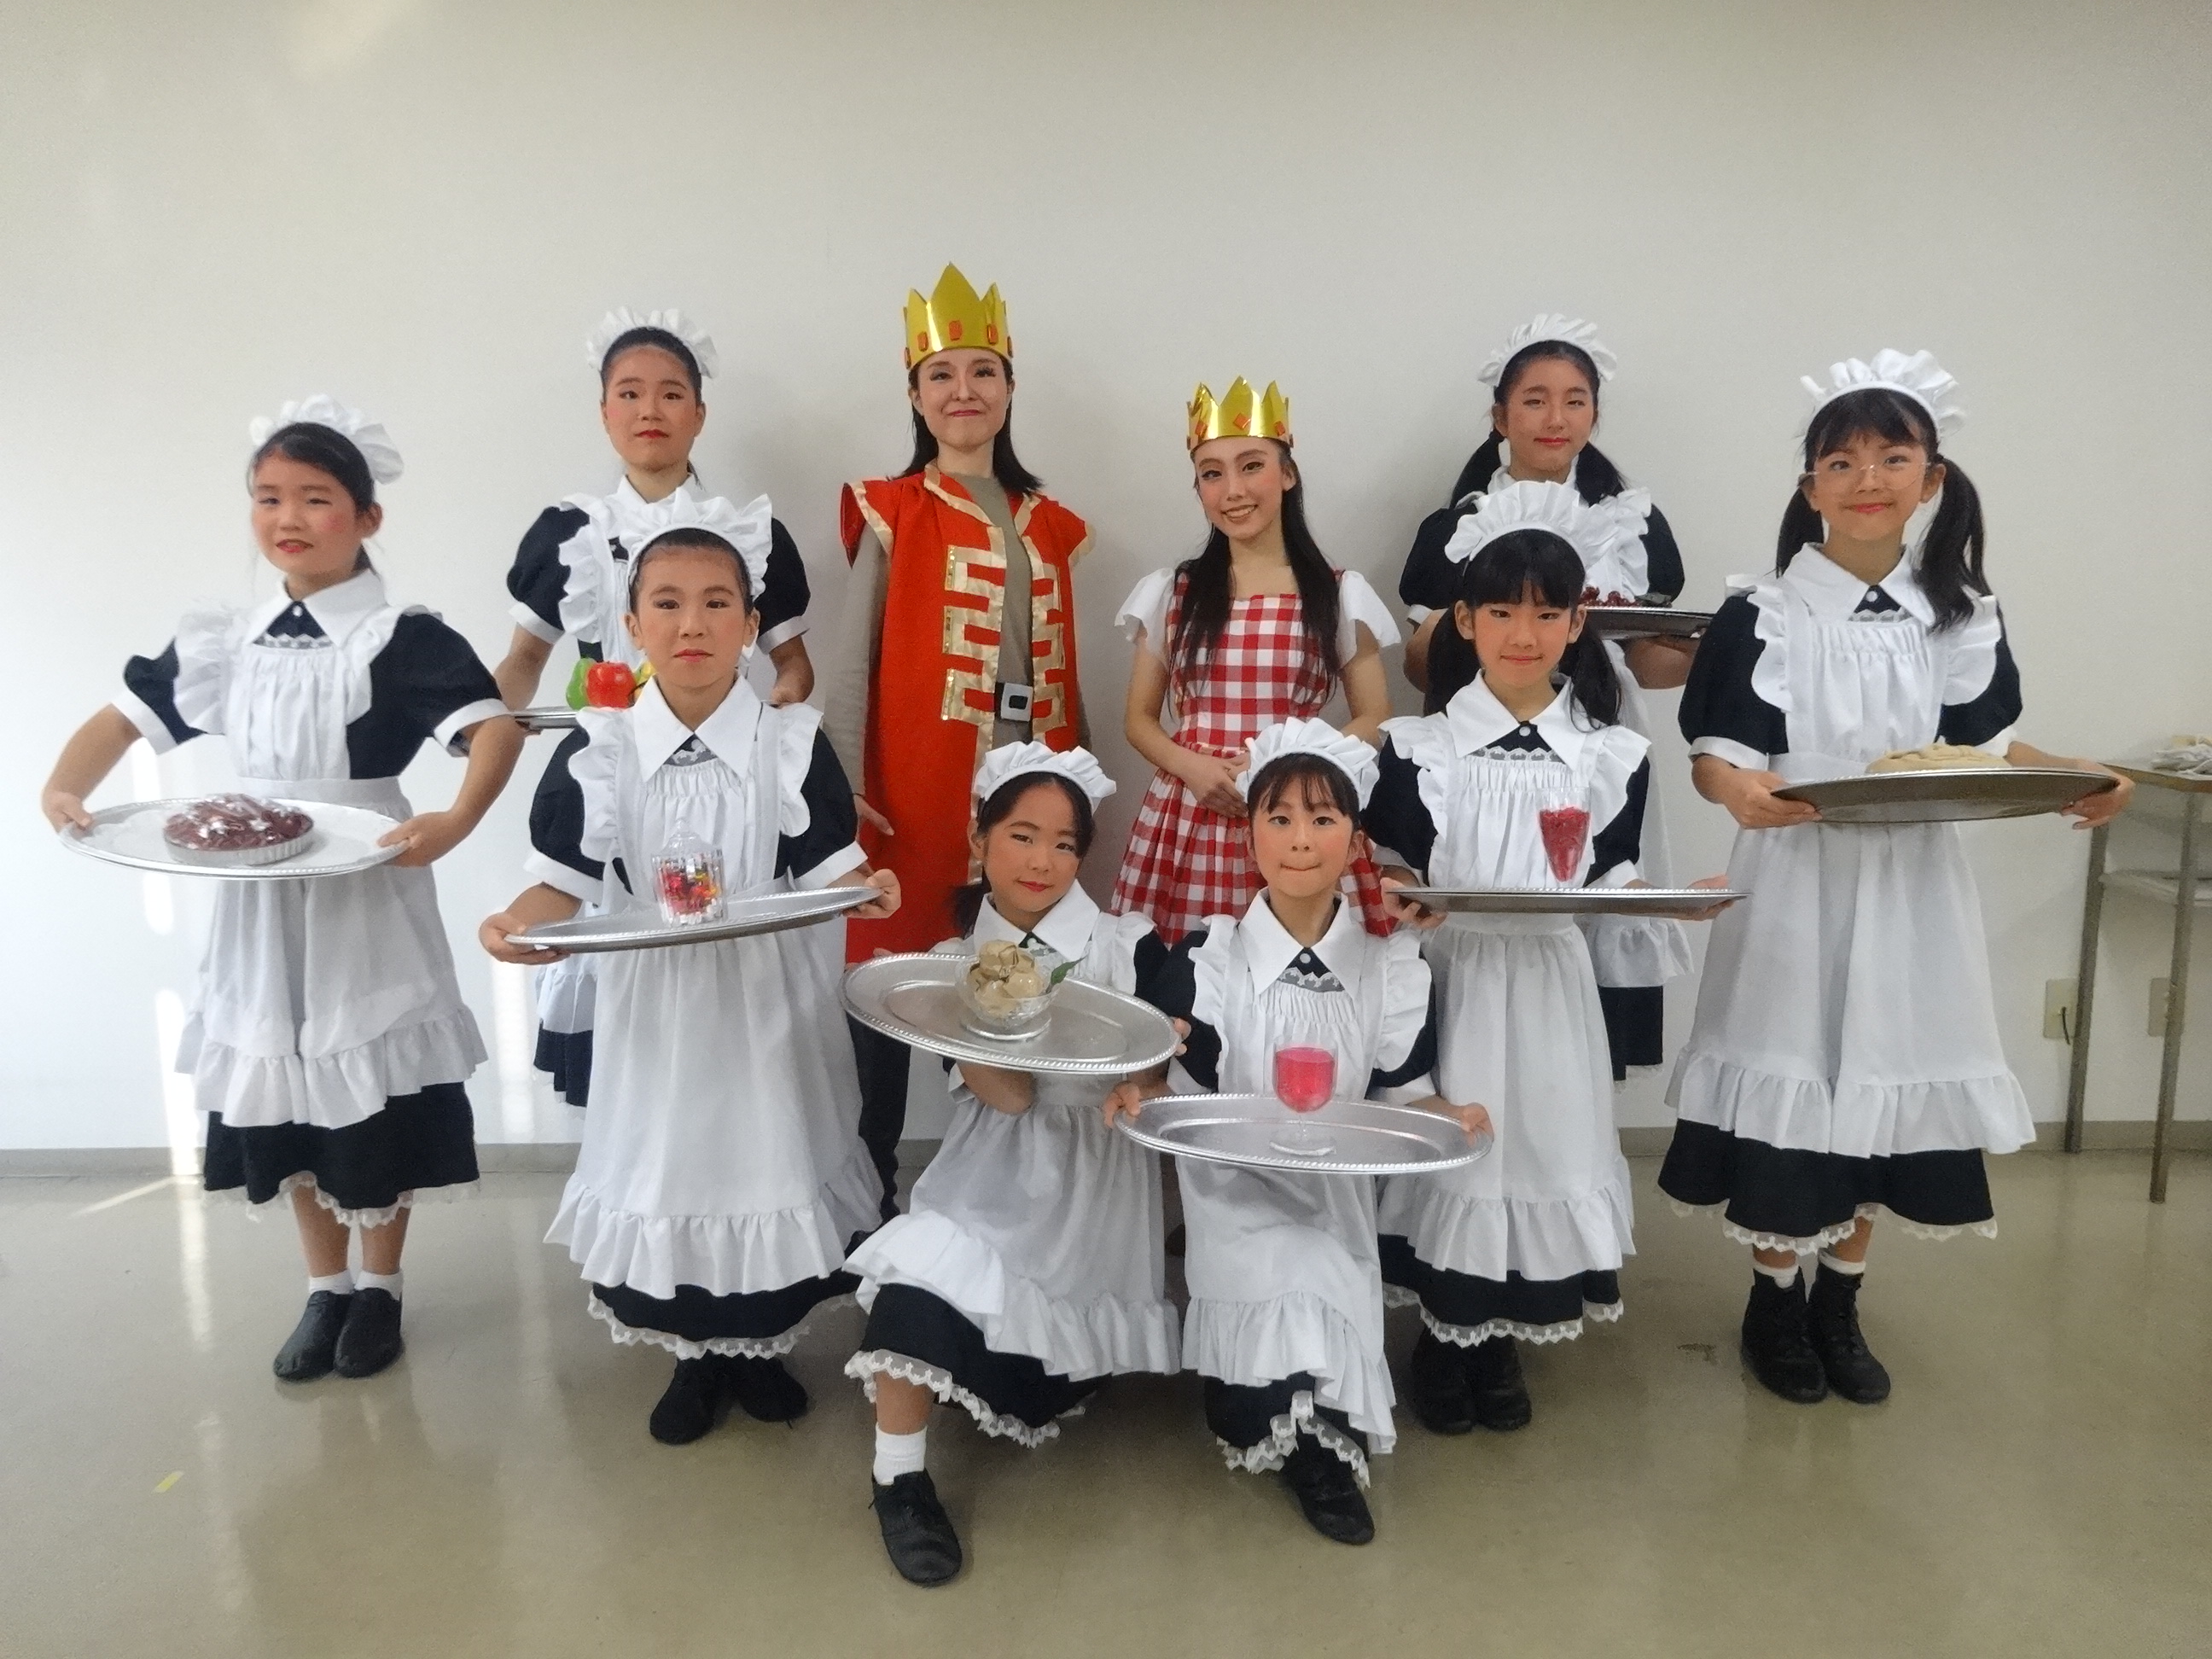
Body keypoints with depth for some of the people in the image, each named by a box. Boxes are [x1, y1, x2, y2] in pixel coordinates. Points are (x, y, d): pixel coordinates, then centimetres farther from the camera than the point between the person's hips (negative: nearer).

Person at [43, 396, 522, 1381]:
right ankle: (324, 1287, 30)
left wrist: (455, 824, -37)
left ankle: (378, 1286, 25)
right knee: (282, 1089, 13)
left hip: (367, 896, -5)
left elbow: (495, 725, -22)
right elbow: (125, 715, 10)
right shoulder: (223, 641, 5)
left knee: (372, 1086, 6)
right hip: (257, 897, 5)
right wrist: (65, 786, -9)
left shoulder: (399, 639, -12)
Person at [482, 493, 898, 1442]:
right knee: (666, 1163, 11)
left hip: (765, 1000, 0)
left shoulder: (794, 746, -7)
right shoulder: (595, 754, -5)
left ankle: (759, 1348, 36)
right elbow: (564, 886, -5)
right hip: (652, 1002, 1)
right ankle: (694, 1357, 35)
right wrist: (516, 924, -25)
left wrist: (866, 891, -29)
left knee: (765, 1154, 11)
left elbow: (830, 872, -7)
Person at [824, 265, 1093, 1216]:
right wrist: (845, 793, -11)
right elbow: (851, 660, -3)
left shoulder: (1047, 525, 13)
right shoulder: (891, 516, 2)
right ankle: (872, 1187, 14)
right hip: (913, 791, -4)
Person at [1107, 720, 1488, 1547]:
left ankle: (1317, 1443, 19)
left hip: (1336, 1198, 1)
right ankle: (1316, 1449, 9)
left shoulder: (1391, 961, -3)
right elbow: (1183, 1089, -6)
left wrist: (1448, 1115, -23)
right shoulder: (1209, 958, -7)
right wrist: (1138, 1093, -28)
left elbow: (1403, 1094, -1)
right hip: (1234, 1193, -1)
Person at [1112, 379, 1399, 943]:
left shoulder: (1340, 594, 4)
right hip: (1187, 822, 1)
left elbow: (1374, 720, 6)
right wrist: (1191, 765, -9)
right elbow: (1139, 718, 11)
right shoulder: (1169, 592, 7)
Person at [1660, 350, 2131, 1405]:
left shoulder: (1963, 617, 5)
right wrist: (1740, 788, -30)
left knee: (1885, 1084, 10)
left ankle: (1839, 1303, 29)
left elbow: (1986, 744, 9)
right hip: (1795, 882, -3)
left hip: (1911, 889, 3)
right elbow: (1712, 753, -9)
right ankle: (1774, 1299, 23)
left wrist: (2073, 780, -9)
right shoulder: (1762, 617, -6)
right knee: (1790, 1076, 2)